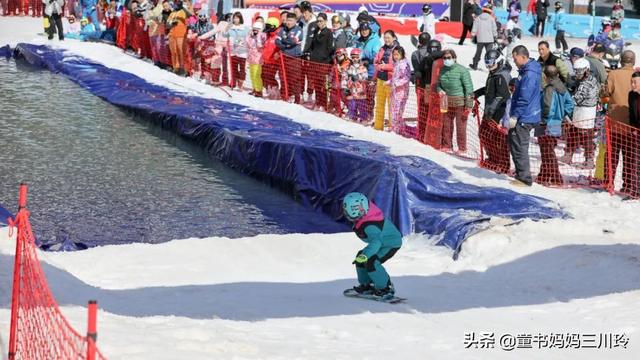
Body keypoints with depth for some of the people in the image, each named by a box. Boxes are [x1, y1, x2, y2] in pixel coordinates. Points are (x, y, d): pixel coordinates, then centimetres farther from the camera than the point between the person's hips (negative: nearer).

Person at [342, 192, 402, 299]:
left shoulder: (369, 225, -36)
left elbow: (376, 241, -50)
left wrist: (365, 256, -61)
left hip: (392, 244, -11)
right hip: (382, 241, 11)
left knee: (370, 262, -25)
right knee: (360, 257, 11)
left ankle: (386, 289, -14)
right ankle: (366, 285, 23)